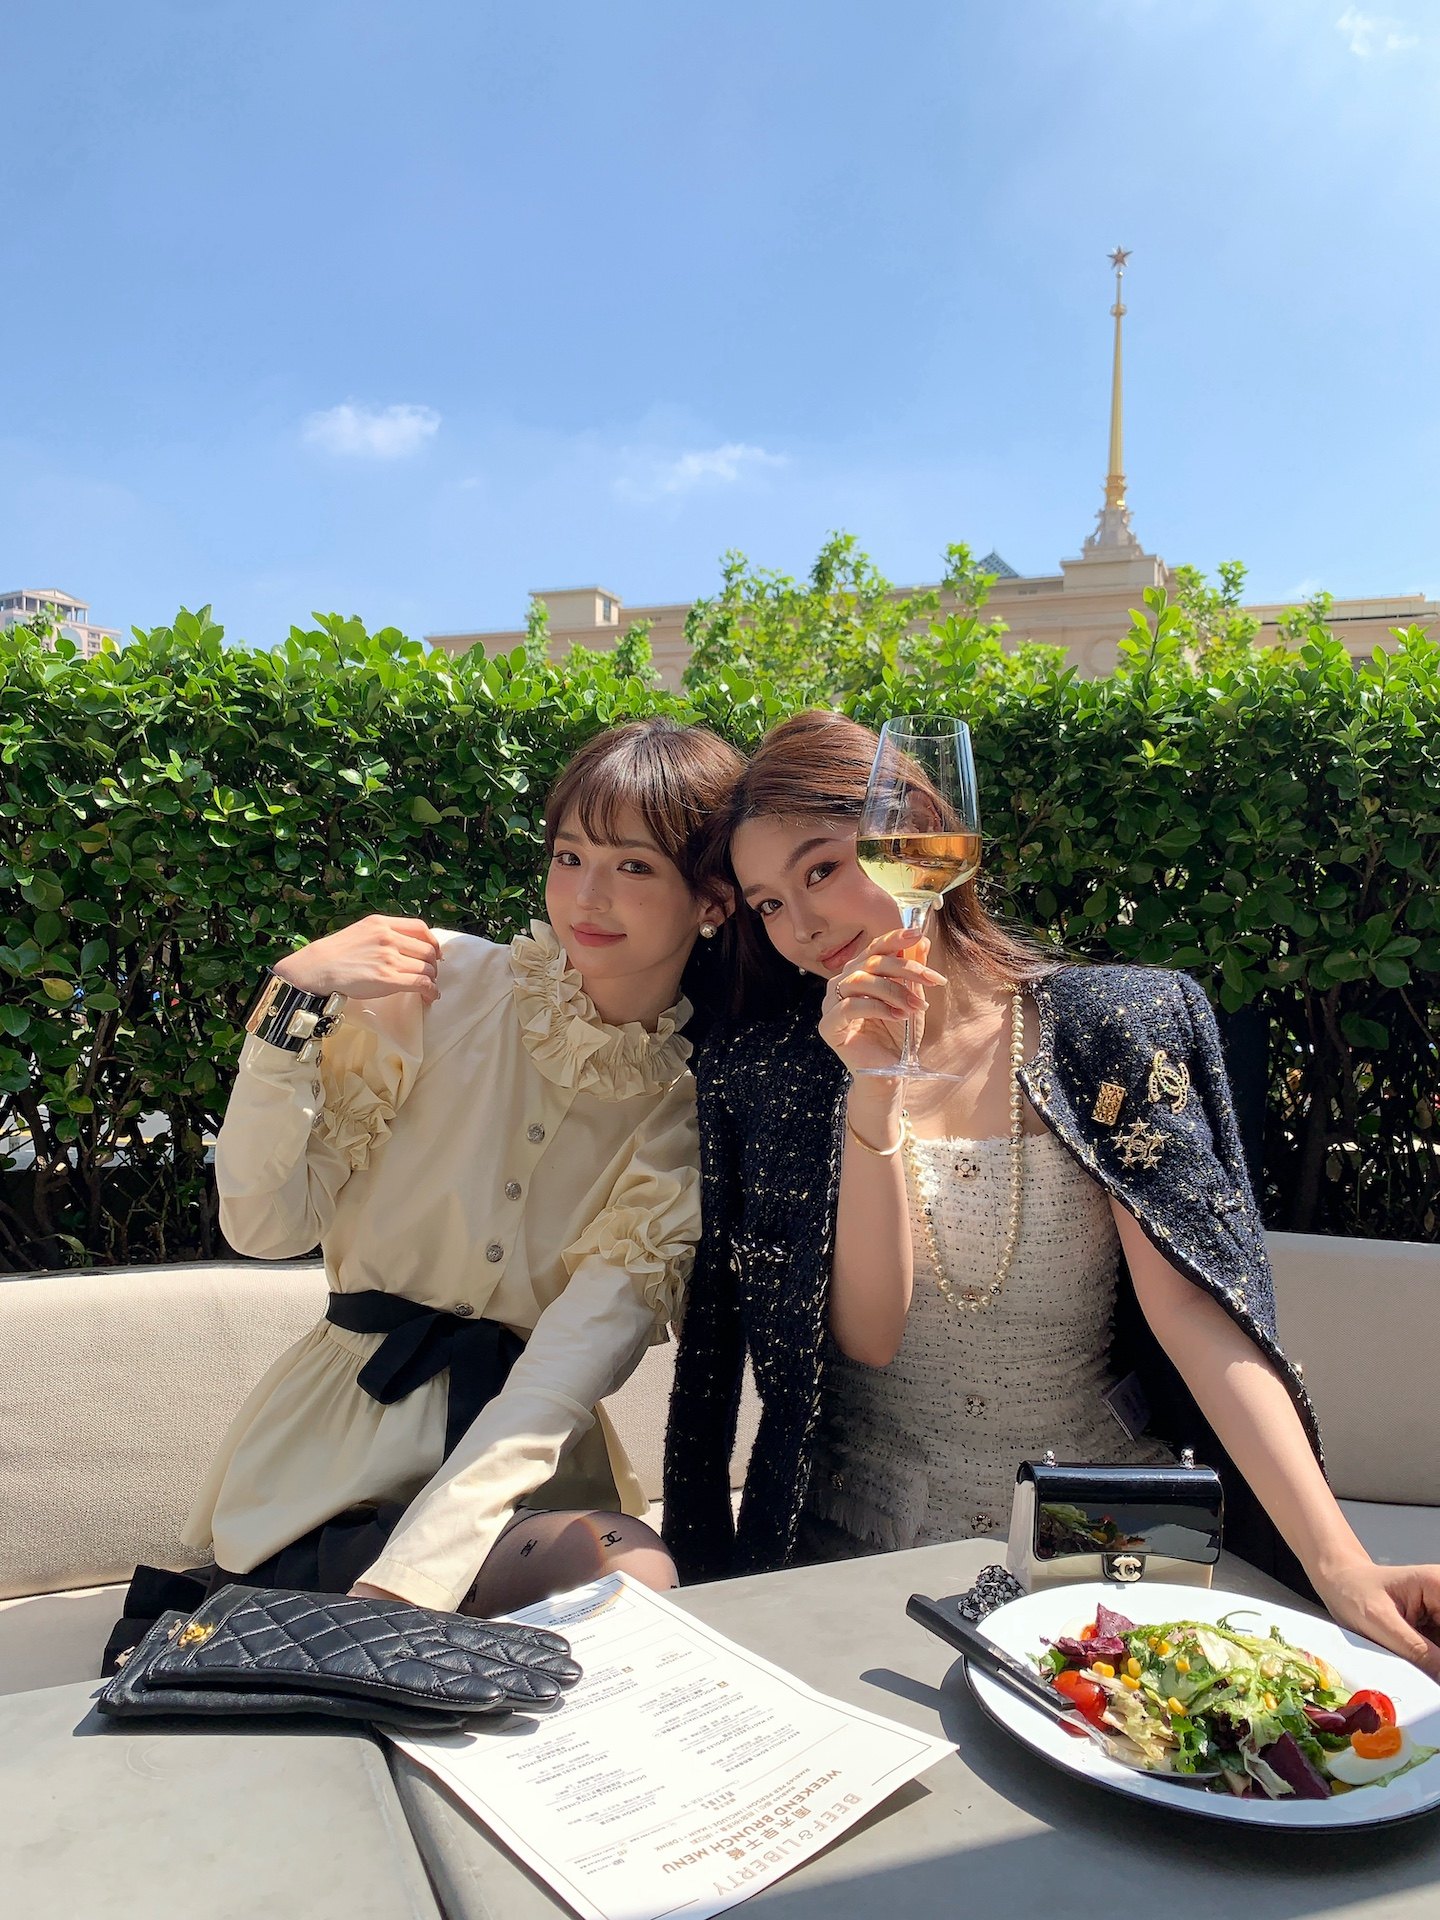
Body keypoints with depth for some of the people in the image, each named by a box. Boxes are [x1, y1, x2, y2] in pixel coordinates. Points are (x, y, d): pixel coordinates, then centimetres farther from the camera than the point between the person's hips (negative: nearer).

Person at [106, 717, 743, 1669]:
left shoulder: (698, 1097, -5)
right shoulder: (440, 983, -7)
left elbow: (584, 1345, -14)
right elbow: (267, 1224, -6)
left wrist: (406, 1580, -23)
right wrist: (296, 1002, -19)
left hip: (535, 1459, 3)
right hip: (347, 1429, -3)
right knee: (605, 1570, -28)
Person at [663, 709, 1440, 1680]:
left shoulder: (1111, 1027, -5)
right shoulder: (764, 1072, -4)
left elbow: (1194, 1311, -12)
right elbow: (867, 1336, -10)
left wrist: (1340, 1563, -23)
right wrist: (874, 1098, -22)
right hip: (860, 1548, 0)